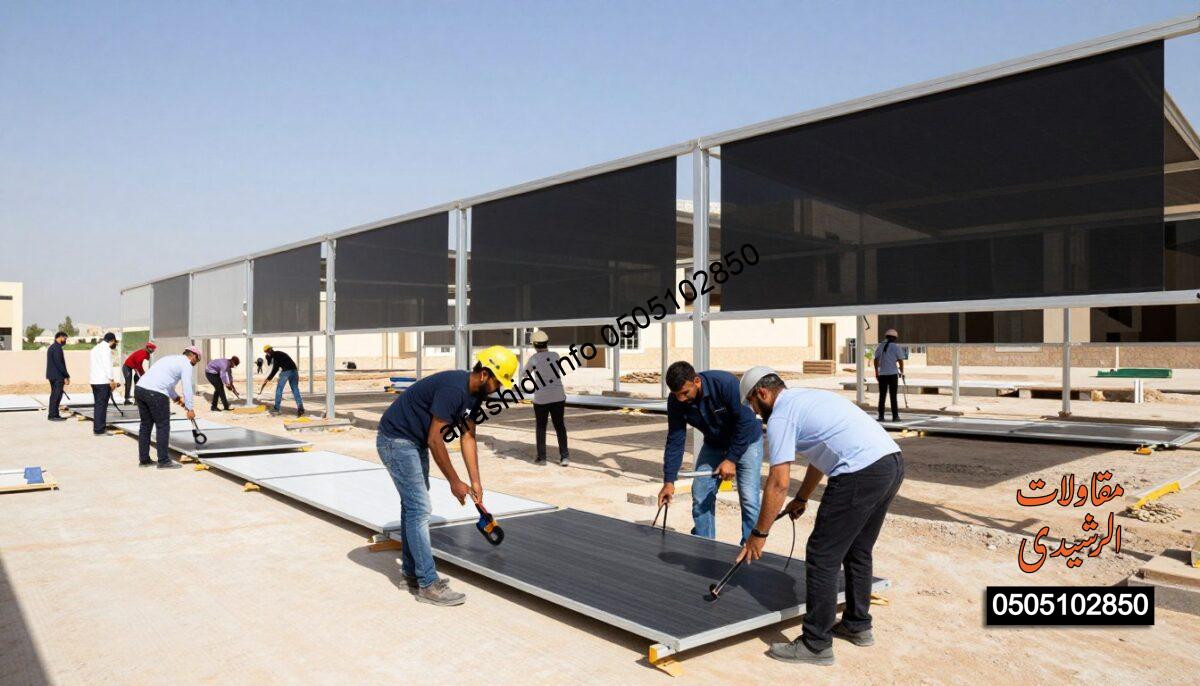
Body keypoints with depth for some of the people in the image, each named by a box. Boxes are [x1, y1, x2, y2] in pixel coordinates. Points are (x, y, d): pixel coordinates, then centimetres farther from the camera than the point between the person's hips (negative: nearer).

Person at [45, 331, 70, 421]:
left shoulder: (51, 347, 17)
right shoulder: (57, 348, -15)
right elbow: (59, 363, -21)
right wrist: (66, 376, -17)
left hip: (52, 375, 10)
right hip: (58, 376, -10)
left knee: (54, 395, 14)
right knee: (56, 395, -6)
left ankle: (54, 414, 18)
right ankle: (53, 415, -5)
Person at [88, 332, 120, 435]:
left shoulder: (96, 347, 19)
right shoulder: (106, 349, -11)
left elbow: (94, 365, 19)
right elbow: (108, 365, -17)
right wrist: (112, 380, -14)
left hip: (94, 380, 9)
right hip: (103, 381, -9)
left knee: (98, 405, 15)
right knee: (101, 406, -6)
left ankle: (97, 428, 19)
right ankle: (99, 430, -5)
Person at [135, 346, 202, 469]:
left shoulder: (171, 359, 28)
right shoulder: (186, 364, 2)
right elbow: (187, 387, -4)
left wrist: (176, 397, 32)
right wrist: (190, 409, 0)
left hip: (139, 388, 9)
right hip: (155, 393, -9)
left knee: (146, 425, 15)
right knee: (163, 426, 0)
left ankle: (143, 459, 21)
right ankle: (164, 461, 3)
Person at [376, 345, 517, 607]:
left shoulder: (474, 394, 1)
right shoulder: (453, 388, -29)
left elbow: (468, 437, 6)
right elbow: (435, 440, -27)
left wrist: (475, 481, 2)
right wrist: (455, 482, -19)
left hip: (415, 442, 10)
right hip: (396, 440, -10)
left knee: (413, 505, 15)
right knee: (419, 508, -10)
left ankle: (412, 574, 26)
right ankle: (428, 585, -5)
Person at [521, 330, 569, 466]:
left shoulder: (534, 359, -7)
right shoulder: (555, 356, 1)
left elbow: (524, 373, 8)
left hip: (541, 398, -2)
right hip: (558, 397, 2)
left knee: (541, 428, 13)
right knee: (560, 426, 11)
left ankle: (541, 457, 14)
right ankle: (564, 456, 5)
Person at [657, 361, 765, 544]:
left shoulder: (726, 383, -34)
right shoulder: (675, 401, -19)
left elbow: (745, 422, -26)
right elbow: (675, 442, -16)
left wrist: (731, 459, -27)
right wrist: (669, 481, -21)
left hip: (745, 440, -4)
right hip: (714, 443, 5)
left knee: (748, 499, -12)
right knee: (700, 495, 1)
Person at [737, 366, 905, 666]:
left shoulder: (780, 416, -2)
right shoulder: (809, 398, 26)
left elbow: (778, 483, -7)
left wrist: (759, 534, 1)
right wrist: (802, 498, 46)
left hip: (862, 474, -10)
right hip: (894, 462, 10)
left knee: (822, 557, 0)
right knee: (858, 551, 24)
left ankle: (816, 645, 8)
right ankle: (857, 625, 37)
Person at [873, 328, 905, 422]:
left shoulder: (879, 347, 7)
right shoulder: (896, 347, -3)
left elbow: (876, 360, 7)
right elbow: (900, 361, -3)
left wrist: (876, 373, 14)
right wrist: (902, 372, 11)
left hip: (882, 374, 3)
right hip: (893, 374, -3)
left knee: (882, 396, 7)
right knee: (893, 396, 1)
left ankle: (881, 416, 6)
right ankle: (895, 416, 3)